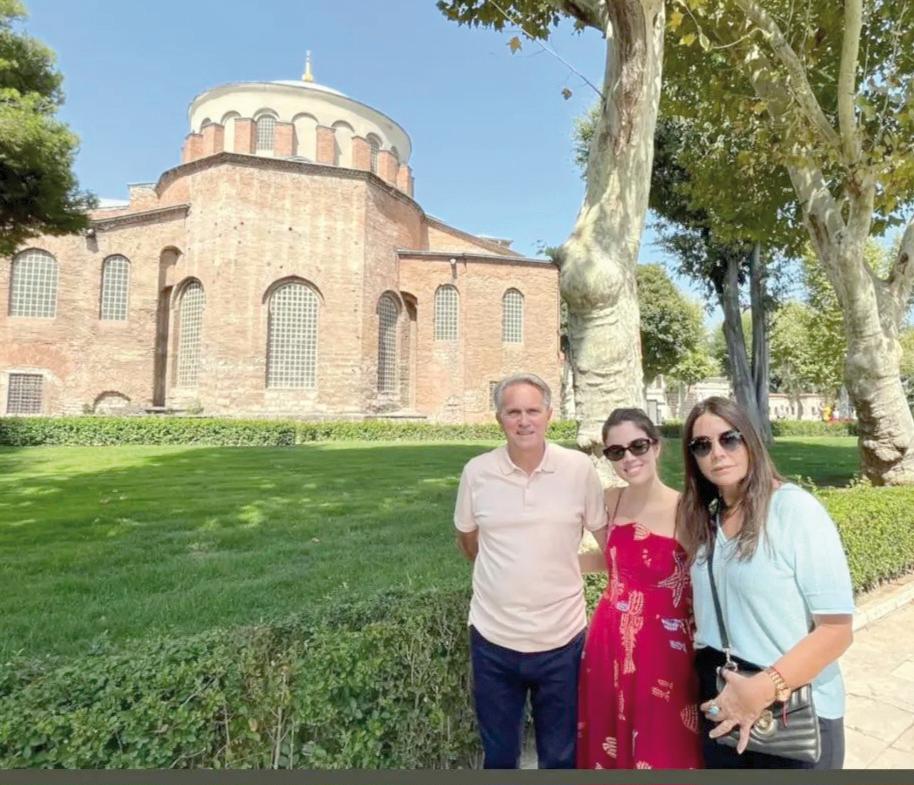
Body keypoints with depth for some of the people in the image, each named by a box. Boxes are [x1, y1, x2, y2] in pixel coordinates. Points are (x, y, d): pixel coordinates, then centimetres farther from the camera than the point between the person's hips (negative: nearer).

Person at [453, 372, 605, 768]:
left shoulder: (580, 468, -11)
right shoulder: (476, 472, -8)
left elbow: (605, 535, 3)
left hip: (561, 638, -1)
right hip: (492, 638, 1)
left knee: (560, 755, 21)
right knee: (498, 755, 22)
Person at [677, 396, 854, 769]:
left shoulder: (795, 508, -16)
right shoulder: (704, 517, 1)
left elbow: (837, 629, -17)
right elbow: (707, 614, 7)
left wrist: (764, 689, -21)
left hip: (794, 711, -4)